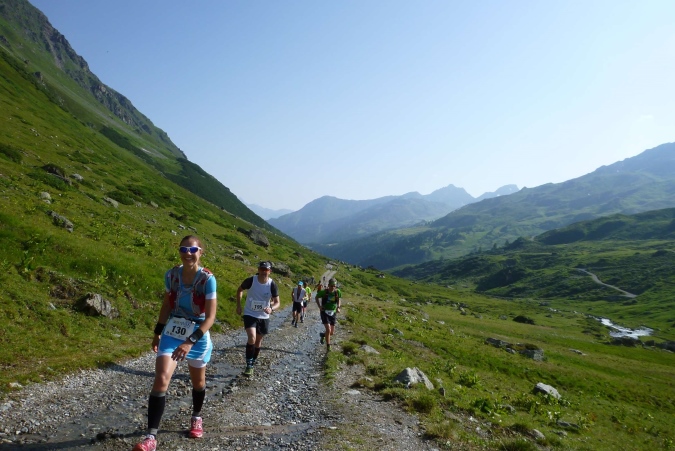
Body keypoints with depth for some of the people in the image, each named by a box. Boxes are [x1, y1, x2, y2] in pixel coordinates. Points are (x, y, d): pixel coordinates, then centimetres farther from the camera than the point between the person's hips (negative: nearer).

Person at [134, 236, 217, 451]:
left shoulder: (207, 279, -20)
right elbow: (166, 305, 8)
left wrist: (190, 342, -32)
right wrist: (157, 332, 11)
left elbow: (210, 317, -23)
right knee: (161, 379, -13)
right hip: (172, 333, 2)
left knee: (198, 381, 17)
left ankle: (196, 417, 45)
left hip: (198, 336, -2)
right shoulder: (171, 275, -8)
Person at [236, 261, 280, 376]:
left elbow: (277, 302, -8)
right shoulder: (250, 280, -17)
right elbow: (239, 290, 3)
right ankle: (249, 365, -8)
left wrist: (271, 308, -30)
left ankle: (253, 363, 36)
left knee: (258, 341, 14)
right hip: (249, 314, -2)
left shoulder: (272, 284, -15)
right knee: (252, 338, -21)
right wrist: (238, 306, 0)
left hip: (263, 317, 2)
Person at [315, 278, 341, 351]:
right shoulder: (324, 292, -15)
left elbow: (339, 299, 2)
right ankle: (328, 346, -3)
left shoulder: (338, 292, -12)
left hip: (332, 313, 3)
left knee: (332, 332, 8)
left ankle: (323, 334, 41)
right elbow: (316, 297, 3)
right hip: (324, 312, -3)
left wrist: (338, 307, -17)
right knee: (328, 329, -18)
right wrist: (319, 306, -8)